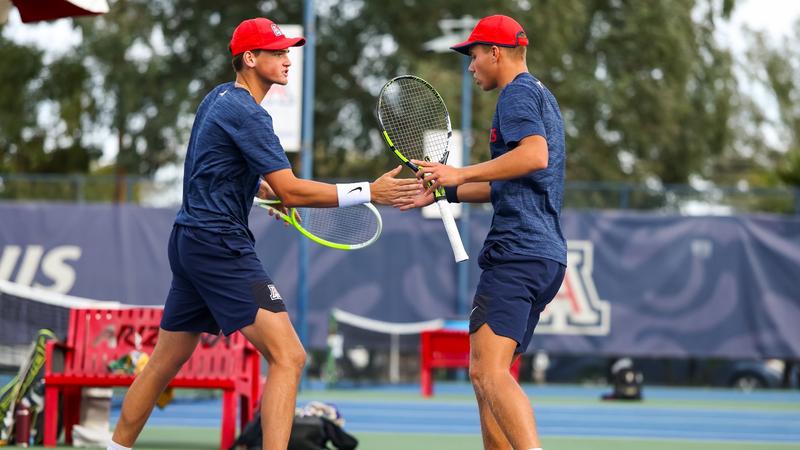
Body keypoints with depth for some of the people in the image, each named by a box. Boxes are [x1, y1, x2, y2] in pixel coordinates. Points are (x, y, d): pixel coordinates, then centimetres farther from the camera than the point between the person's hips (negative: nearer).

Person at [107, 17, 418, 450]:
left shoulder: (219, 97, 14)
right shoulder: (247, 113, -15)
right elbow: (292, 191, -19)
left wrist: (273, 192, 17)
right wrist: (369, 192, -20)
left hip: (188, 240, 10)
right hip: (220, 245, -10)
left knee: (165, 362, 19)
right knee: (288, 357, -14)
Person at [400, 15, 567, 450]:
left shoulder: (518, 92, -4)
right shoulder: (541, 98, 27)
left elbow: (534, 155, -24)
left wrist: (462, 174, -21)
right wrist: (443, 190, 38)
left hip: (518, 251, -11)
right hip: (545, 255, 11)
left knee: (490, 372, -22)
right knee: (484, 373, 15)